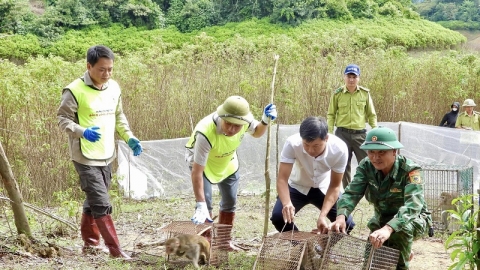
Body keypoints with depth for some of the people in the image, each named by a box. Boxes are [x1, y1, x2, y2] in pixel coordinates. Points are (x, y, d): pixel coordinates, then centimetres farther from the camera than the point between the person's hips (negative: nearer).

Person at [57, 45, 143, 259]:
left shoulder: (114, 88, 5)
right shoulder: (75, 90, -15)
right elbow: (62, 118, -11)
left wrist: (129, 137, 3)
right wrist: (83, 132, -28)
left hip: (107, 155, 7)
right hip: (85, 157, -6)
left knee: (93, 201, 18)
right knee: (101, 203, -9)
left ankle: (90, 243, 32)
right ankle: (115, 250, -2)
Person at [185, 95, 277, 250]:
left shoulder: (245, 121, -30)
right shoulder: (206, 133, -46)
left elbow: (256, 133, -3)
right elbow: (197, 171, -43)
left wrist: (265, 121, -25)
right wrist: (201, 206, -45)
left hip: (228, 162, 5)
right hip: (202, 162, -5)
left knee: (230, 202, 11)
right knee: (205, 202, -16)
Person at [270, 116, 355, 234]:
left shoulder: (340, 149, -31)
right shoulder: (292, 143, -34)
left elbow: (335, 186, -21)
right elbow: (282, 179, -33)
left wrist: (322, 215, -34)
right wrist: (287, 203, -54)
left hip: (324, 188, 1)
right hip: (298, 187, -1)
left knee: (347, 224, -15)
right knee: (278, 217, -24)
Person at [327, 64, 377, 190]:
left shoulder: (365, 93, 1)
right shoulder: (337, 94, 0)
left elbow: (371, 115, 7)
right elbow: (331, 115, 5)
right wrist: (329, 133, -3)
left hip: (360, 134, 0)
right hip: (342, 134, 0)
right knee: (344, 165, 7)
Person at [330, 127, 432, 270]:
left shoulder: (411, 171, -30)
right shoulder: (366, 166, -15)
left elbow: (412, 204, -44)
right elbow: (351, 193, -24)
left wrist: (388, 228, -62)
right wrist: (341, 216, -48)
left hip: (414, 219, -6)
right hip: (382, 219, 6)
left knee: (400, 229, -36)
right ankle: (405, 253, 32)